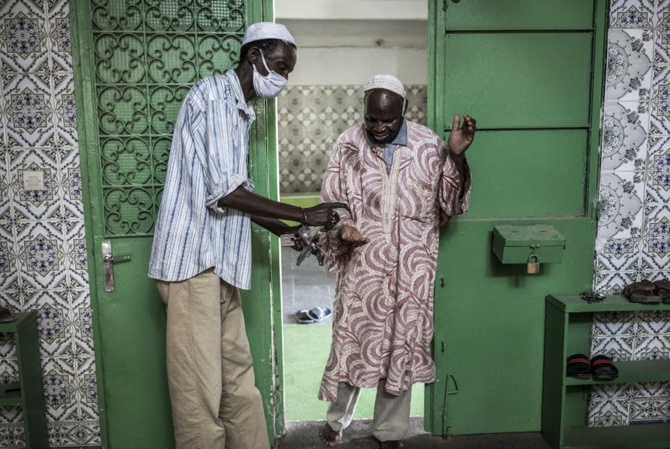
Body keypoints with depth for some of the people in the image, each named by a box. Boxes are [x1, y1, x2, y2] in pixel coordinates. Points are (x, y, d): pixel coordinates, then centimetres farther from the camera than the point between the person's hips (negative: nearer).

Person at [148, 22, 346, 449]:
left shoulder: (239, 109, 18)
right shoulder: (213, 95, -10)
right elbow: (225, 191, -18)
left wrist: (286, 230, 13)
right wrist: (303, 214, -13)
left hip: (218, 262, 9)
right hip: (194, 261, -9)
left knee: (238, 379, 14)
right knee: (200, 389, 1)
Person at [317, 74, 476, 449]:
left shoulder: (429, 144, -2)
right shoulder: (349, 145, -2)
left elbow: (450, 202, -2)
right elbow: (332, 202, 3)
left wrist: (458, 156, -17)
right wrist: (342, 227, -18)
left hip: (411, 269, 1)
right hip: (363, 266, 0)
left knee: (402, 345, 11)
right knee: (352, 340, 10)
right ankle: (337, 418, 35)